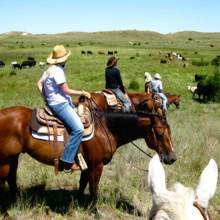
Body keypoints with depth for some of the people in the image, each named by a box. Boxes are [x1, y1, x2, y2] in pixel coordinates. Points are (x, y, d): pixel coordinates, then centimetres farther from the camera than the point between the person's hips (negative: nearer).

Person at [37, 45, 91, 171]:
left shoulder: (50, 70, 12)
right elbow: (67, 91, -16)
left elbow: (40, 83, 21)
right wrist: (83, 93, -5)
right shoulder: (58, 71, -18)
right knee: (78, 129, -21)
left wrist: (46, 97, 19)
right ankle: (67, 161, -19)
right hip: (59, 104, -11)